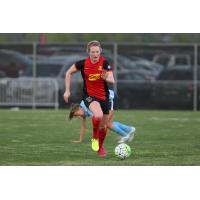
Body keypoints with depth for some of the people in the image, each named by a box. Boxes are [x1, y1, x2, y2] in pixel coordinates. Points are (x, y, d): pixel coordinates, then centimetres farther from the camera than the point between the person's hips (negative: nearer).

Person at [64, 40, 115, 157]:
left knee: (103, 126, 10)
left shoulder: (104, 63, -14)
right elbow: (69, 73, 3)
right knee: (98, 115, -32)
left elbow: (112, 81, -21)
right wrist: (67, 90, 0)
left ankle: (100, 147, 39)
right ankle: (95, 138, -4)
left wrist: (106, 78, -44)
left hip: (104, 96, 2)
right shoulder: (83, 63, -12)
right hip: (89, 95, -2)